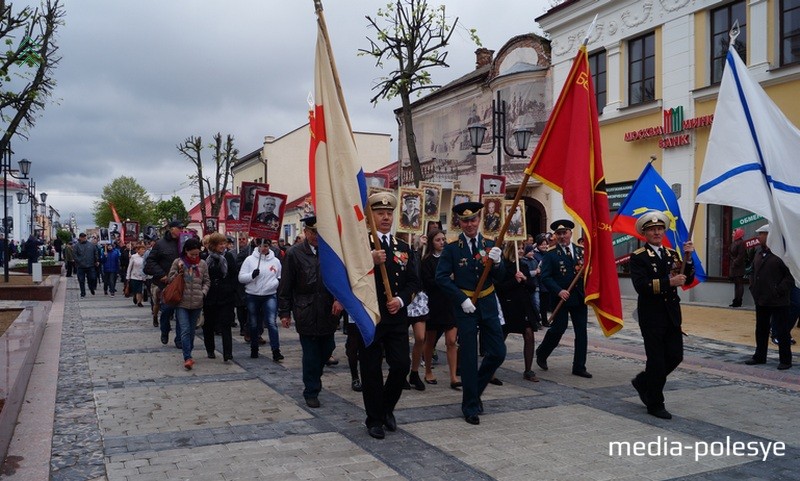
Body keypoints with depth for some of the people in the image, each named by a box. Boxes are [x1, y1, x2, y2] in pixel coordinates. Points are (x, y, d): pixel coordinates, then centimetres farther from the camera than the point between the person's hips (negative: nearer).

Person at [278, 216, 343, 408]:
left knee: (327, 350, 12)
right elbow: (285, 286, -1)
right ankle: (311, 392, 17)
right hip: (306, 313, -3)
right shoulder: (294, 253, -4)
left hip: (329, 312, 3)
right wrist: (284, 312, -1)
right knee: (311, 354, 3)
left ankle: (313, 378, 39)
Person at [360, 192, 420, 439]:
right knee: (371, 370, 4)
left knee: (401, 365, 0)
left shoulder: (403, 247, 12)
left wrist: (401, 299, -8)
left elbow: (413, 281, 10)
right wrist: (371, 262, -25)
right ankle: (375, 419, 20)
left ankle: (387, 408, 26)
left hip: (397, 317, 4)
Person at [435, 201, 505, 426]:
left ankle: (476, 389, 28)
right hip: (465, 306, -4)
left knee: (498, 353, 4)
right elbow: (441, 277, -9)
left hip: (488, 306, 4)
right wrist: (462, 299, -14)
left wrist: (497, 262, -18)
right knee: (469, 357, 1)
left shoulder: (490, 245, 5)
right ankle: (471, 406, 14)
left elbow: (499, 278, 3)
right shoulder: (452, 248, -5)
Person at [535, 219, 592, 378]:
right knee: (558, 328, -3)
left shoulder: (581, 251, 9)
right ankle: (541, 354, 24)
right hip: (561, 297, -4)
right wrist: (559, 291, -21)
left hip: (579, 298, 4)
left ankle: (579, 367, 13)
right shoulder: (550, 255, -2)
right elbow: (545, 277, -9)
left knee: (581, 331, 4)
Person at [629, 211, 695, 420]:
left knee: (675, 356, 8)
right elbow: (640, 285, -20)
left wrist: (688, 259, -11)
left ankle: (642, 382, 30)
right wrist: (669, 282, -26)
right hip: (651, 316, -6)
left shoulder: (672, 254, 12)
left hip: (671, 314, 6)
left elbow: (687, 279, 4)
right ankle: (655, 404, 15)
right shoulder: (638, 257, -7)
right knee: (656, 360, 1)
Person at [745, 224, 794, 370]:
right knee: (761, 330, 16)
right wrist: (753, 289, 10)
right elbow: (754, 273, 21)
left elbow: (791, 275, -17)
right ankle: (759, 356, 27)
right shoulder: (760, 254, 12)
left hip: (778, 302, -8)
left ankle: (785, 360, 13)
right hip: (761, 300, 8)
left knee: (782, 331, 2)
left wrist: (780, 290, -19)